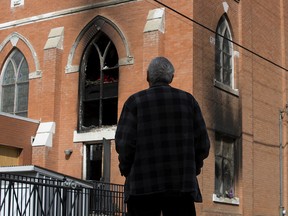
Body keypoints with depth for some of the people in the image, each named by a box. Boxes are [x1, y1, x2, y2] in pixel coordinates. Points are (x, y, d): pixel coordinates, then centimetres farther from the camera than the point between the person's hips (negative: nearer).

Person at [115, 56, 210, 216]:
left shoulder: (135, 101, 2)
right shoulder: (187, 100, 7)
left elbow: (124, 143, -7)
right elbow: (202, 144, 4)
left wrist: (127, 170, 8)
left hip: (143, 186, -1)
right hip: (181, 185, 1)